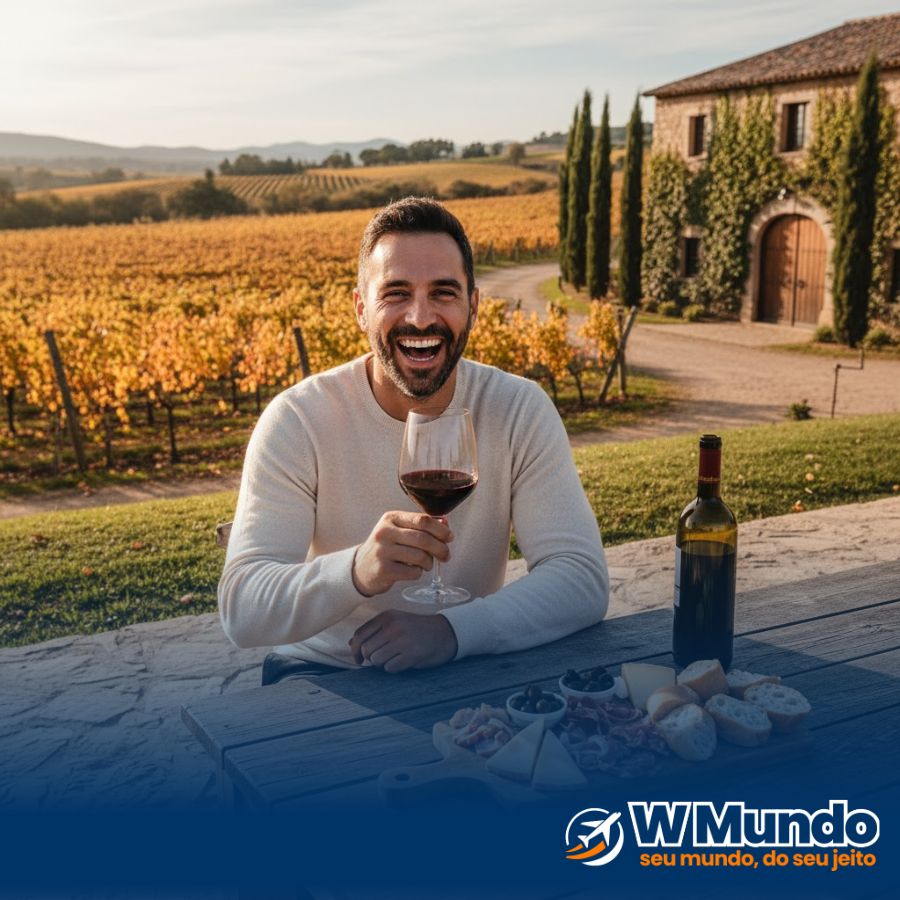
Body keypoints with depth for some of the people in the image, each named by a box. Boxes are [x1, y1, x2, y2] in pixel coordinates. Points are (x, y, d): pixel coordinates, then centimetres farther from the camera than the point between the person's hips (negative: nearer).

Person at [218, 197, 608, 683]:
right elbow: (242, 611, -20)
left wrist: (453, 629, -32)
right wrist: (357, 571, -41)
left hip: (466, 668, 2)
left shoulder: (520, 410, -9)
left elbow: (584, 580, -15)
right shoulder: (297, 420, -13)